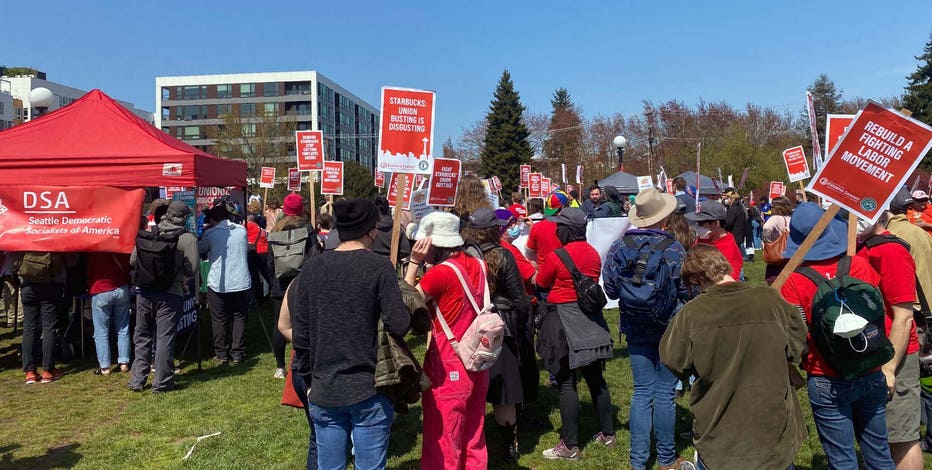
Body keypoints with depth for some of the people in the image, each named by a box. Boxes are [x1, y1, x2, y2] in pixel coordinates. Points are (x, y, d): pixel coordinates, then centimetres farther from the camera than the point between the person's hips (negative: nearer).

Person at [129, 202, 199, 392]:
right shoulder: (187, 239, -10)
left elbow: (132, 261, 8)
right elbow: (193, 269, -13)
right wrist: (195, 293, 1)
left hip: (144, 292, 4)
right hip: (170, 294, -4)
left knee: (142, 336, 16)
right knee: (165, 338, 3)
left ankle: (137, 380, 23)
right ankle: (162, 382, 8)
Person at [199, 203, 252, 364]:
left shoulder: (210, 233, -5)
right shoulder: (242, 230, 4)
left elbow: (199, 250, 10)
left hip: (218, 284, -2)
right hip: (241, 282, 2)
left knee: (219, 320, 9)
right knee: (239, 318, 9)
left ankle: (222, 354, 13)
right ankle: (237, 354, 11)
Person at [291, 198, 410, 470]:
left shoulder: (311, 268, 0)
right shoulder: (379, 267, -11)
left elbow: (300, 333, 2)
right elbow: (399, 325, -15)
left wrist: (308, 380, 14)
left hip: (323, 391, 4)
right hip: (369, 390, -3)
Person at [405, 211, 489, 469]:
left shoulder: (440, 273, -18)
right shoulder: (477, 265, 2)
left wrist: (414, 262, -11)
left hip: (448, 369, -7)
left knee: (442, 444, 7)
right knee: (474, 440, 19)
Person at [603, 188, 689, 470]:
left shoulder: (618, 248, -7)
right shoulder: (673, 248, -14)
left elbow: (610, 289, -3)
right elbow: (687, 291, -10)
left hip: (635, 328, 2)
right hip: (670, 326, -2)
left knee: (642, 392, 10)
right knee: (665, 393, 9)